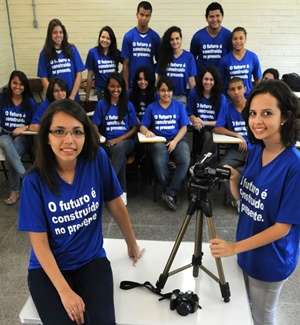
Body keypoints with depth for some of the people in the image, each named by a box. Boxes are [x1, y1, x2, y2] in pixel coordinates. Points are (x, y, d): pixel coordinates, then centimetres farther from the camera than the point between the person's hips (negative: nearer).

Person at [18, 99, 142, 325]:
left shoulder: (97, 159, -14)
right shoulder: (35, 180, -16)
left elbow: (116, 206, -1)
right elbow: (39, 242, -13)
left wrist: (132, 245, 9)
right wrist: (64, 291, -19)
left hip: (92, 261, 1)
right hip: (48, 268, 0)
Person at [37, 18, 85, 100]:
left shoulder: (72, 49, 2)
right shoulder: (44, 53, 1)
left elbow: (78, 74, -1)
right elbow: (44, 79, -1)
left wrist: (72, 96, -9)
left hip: (72, 97, 1)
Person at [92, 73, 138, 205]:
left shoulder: (128, 105, 8)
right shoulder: (102, 104, 8)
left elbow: (135, 128, 6)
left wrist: (118, 140, -9)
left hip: (125, 141, 0)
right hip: (107, 143, 0)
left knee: (119, 148, -37)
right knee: (120, 156, -34)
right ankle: (122, 191, -25)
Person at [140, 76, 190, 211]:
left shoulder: (179, 106, 12)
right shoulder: (151, 107, 12)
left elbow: (183, 127, 6)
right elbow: (142, 127, 9)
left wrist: (175, 141, -10)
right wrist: (147, 131, -16)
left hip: (177, 140, 1)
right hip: (159, 141, -1)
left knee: (185, 161, -31)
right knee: (159, 164, -33)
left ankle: (169, 193, -21)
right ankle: (173, 193, -13)